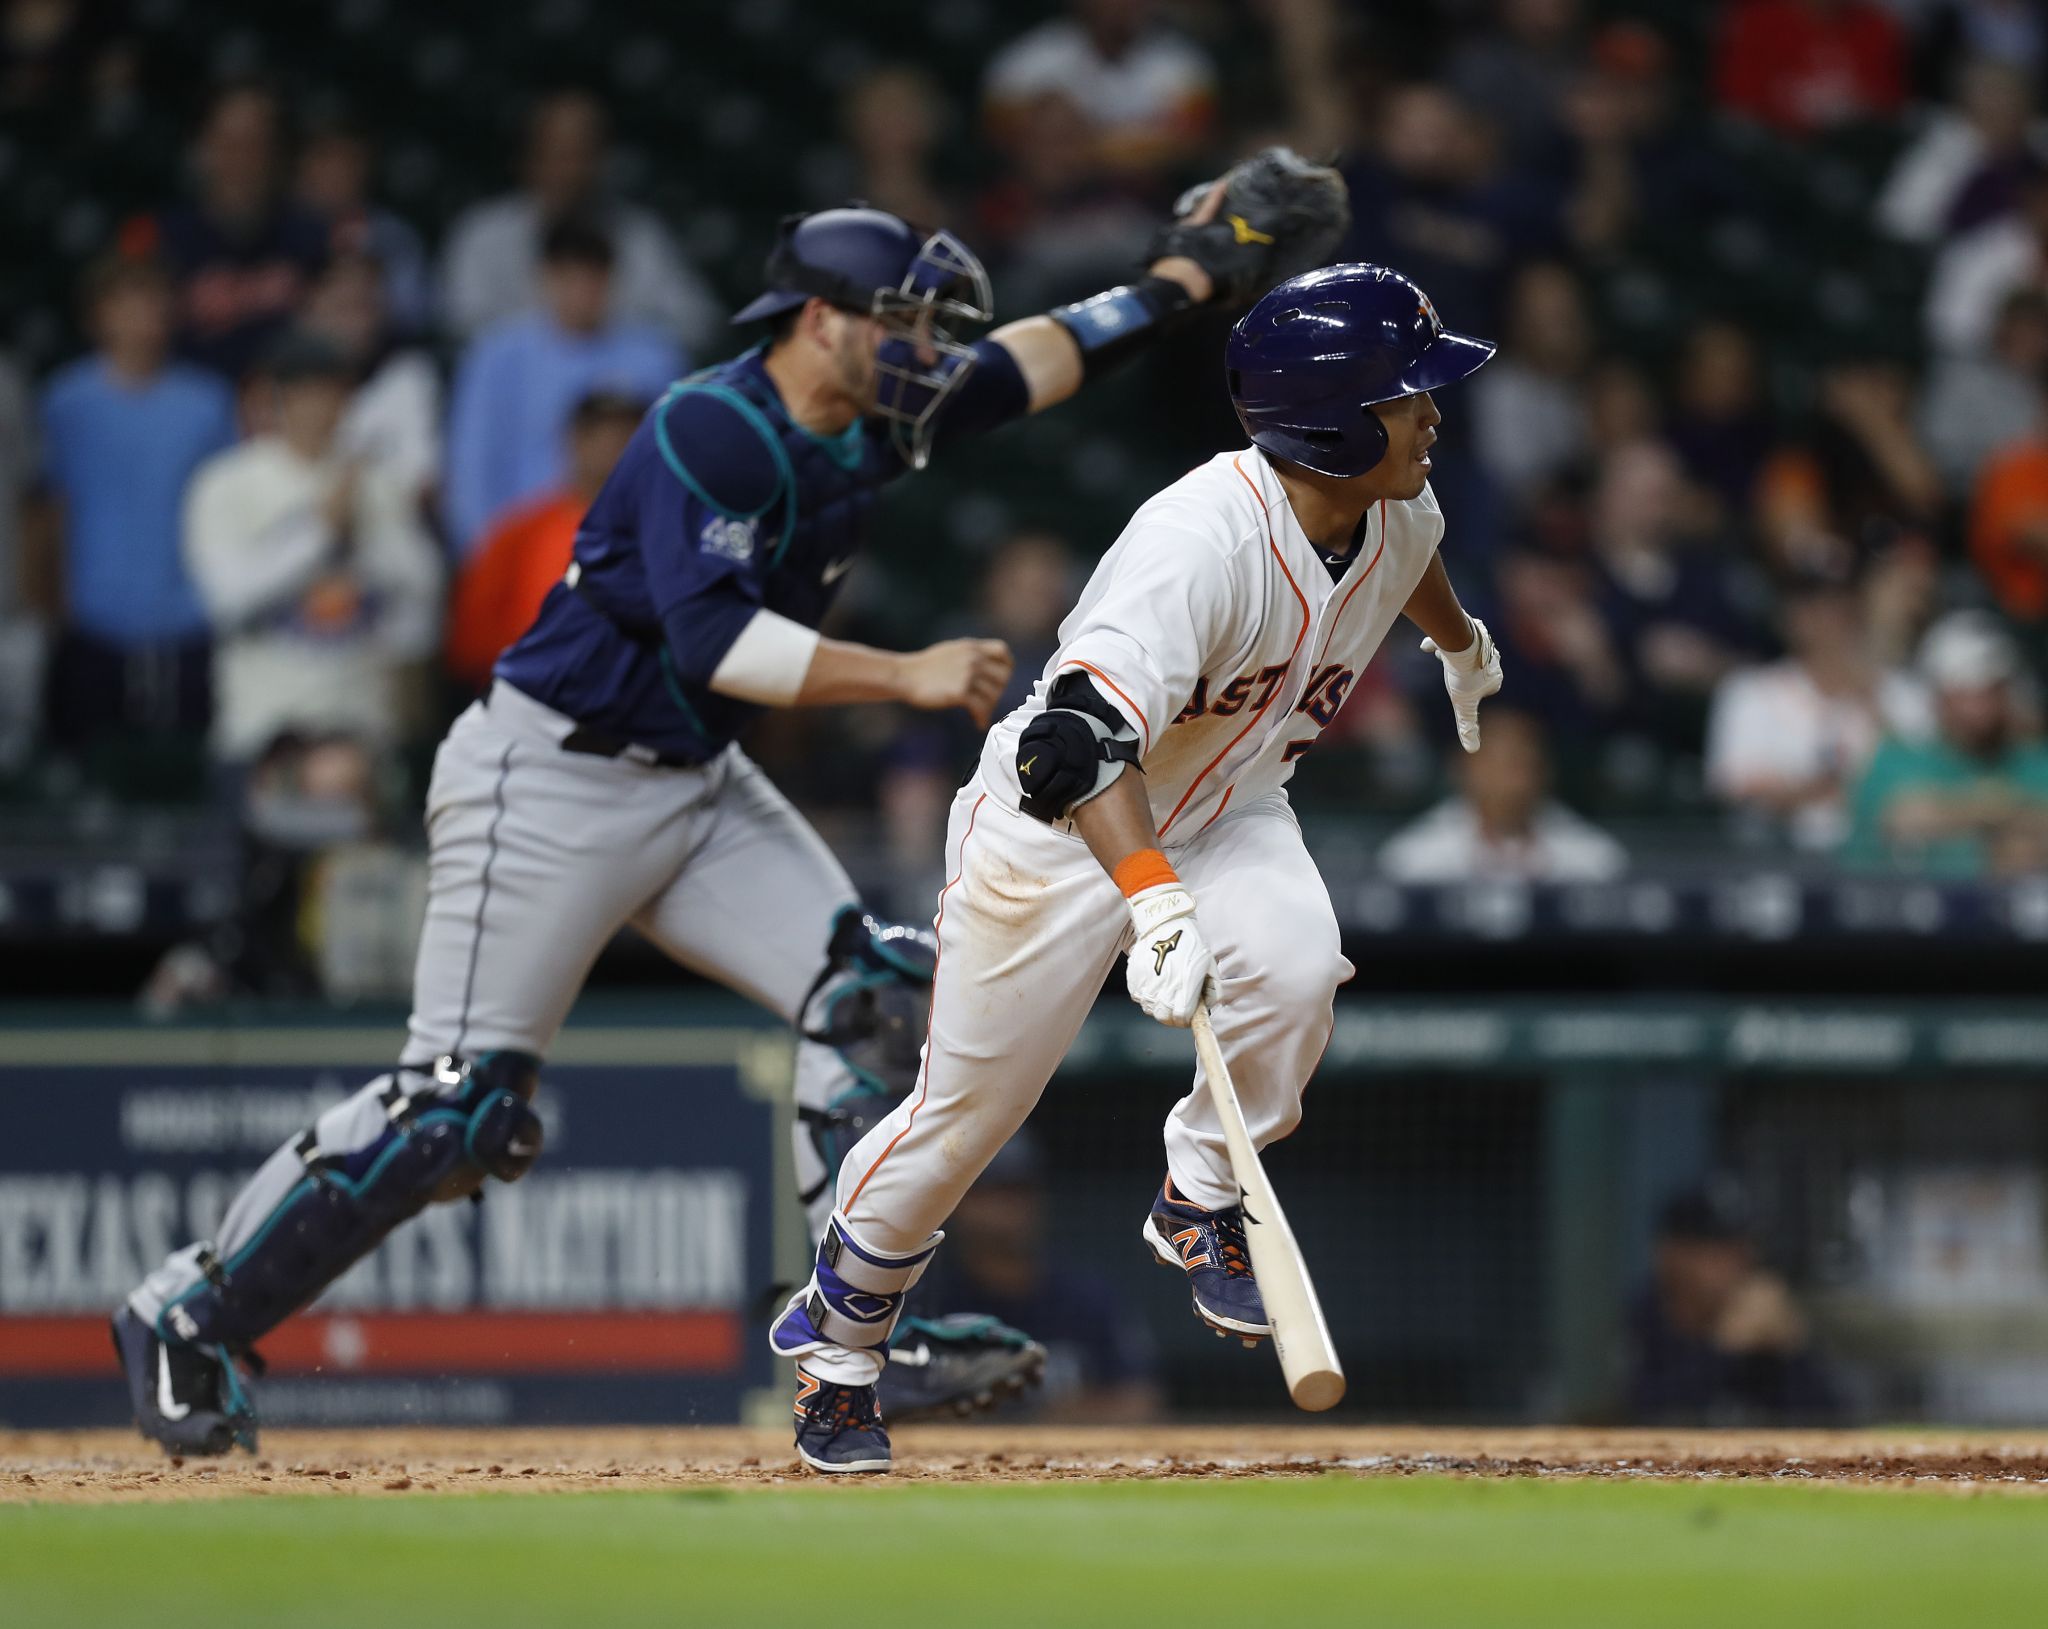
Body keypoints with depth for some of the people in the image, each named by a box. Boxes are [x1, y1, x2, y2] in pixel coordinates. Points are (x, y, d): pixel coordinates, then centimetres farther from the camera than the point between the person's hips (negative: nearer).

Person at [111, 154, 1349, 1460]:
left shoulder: (870, 422, 4)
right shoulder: (712, 433, -22)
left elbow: (1035, 362, 16)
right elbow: (713, 638, -33)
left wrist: (1189, 276, 10)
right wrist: (907, 676, -36)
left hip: (699, 787, 9)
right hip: (550, 785, -9)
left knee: (874, 993, -6)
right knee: (461, 1109, -10)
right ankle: (188, 1316, 2)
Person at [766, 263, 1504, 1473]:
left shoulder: (1395, 505, -11)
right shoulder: (1200, 541, -36)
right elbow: (1082, 739, -47)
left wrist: (1461, 643, 39)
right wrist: (1154, 905, -60)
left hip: (1225, 811, 6)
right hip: (1061, 825, -6)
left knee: (1297, 968, -27)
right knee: (969, 1106, 3)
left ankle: (1200, 1206, -1)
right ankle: (838, 1331, 29)